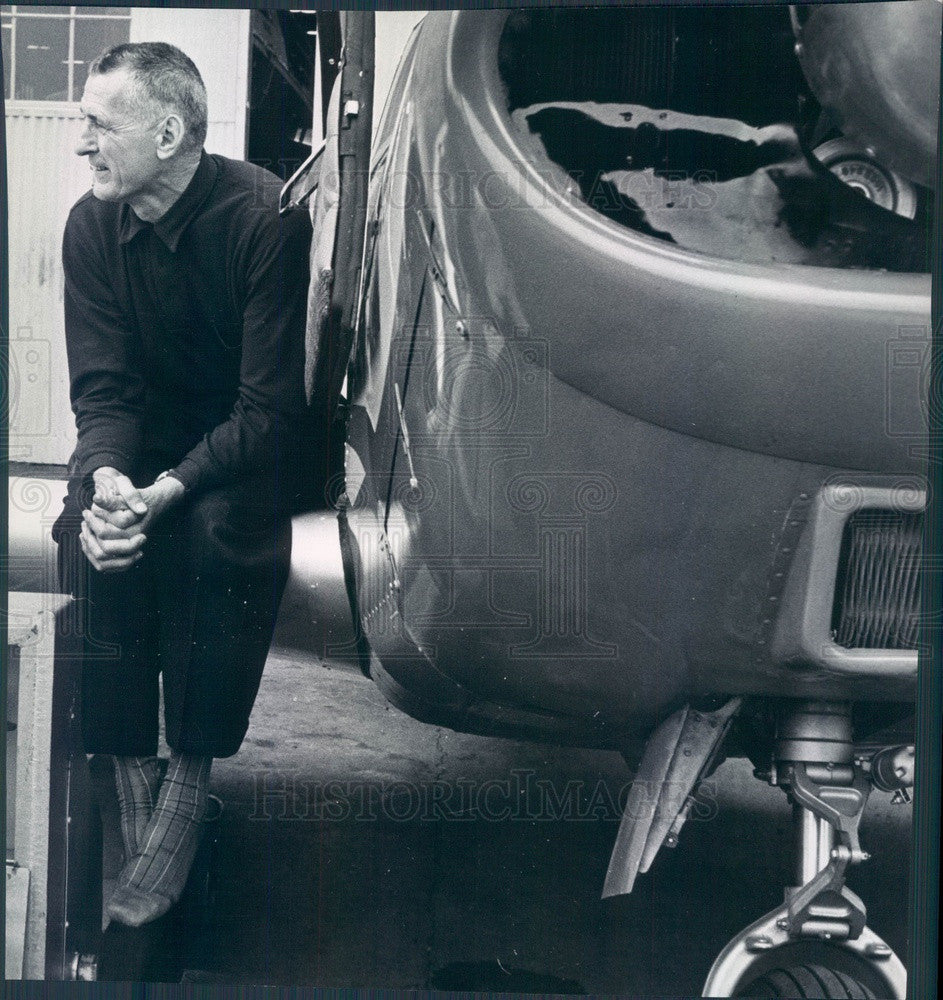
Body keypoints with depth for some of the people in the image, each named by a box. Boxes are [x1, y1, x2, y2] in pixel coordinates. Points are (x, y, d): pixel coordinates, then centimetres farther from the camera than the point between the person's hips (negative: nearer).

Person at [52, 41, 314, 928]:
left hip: (250, 452, -4)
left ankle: (185, 793, -23)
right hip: (145, 443, 4)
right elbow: (101, 387, -6)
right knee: (92, 533, -27)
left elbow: (273, 407, -22)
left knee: (214, 534, -34)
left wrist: (170, 488, -34)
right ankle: (131, 781, -20)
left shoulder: (267, 218, -21)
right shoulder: (93, 226, -5)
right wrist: (106, 476, -28)